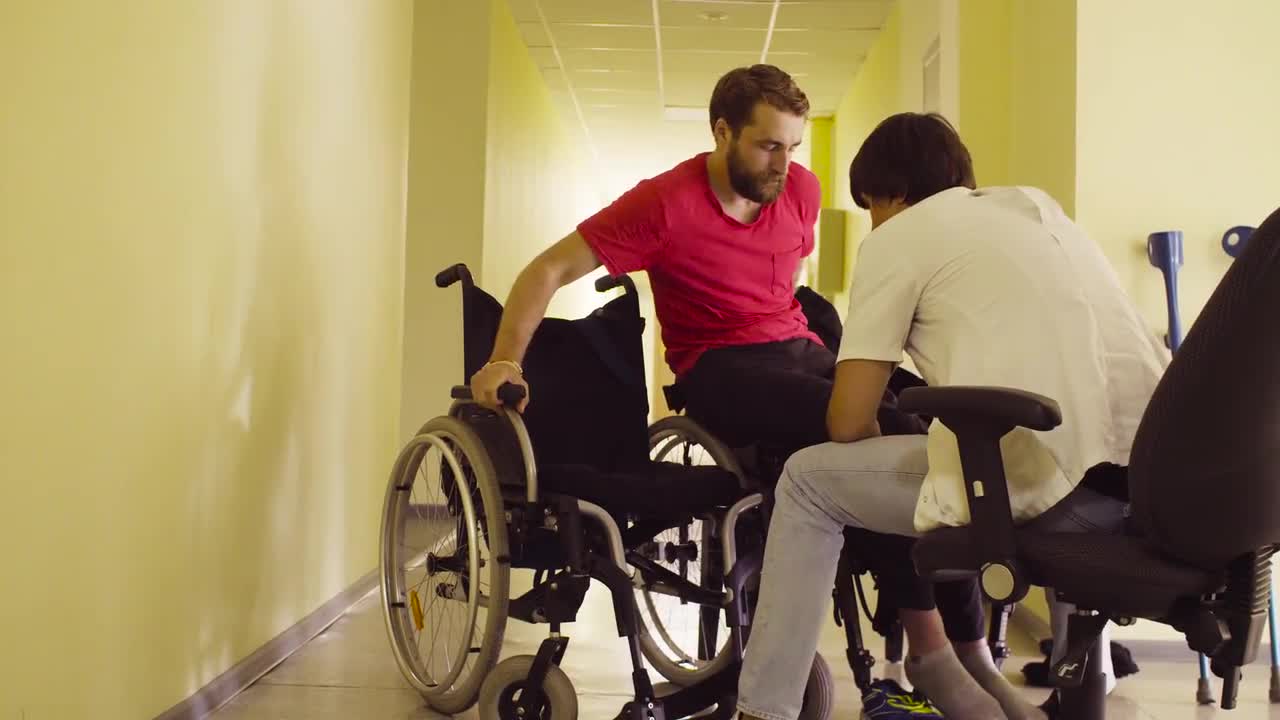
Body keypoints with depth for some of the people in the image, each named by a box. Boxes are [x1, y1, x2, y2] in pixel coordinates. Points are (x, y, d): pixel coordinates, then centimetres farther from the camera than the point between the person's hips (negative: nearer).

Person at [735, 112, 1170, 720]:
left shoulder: (896, 237, 9)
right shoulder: (1037, 204, 28)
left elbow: (848, 424, 6)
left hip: (1048, 479, -8)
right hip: (1156, 470, 8)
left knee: (808, 479, 14)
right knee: (927, 460, 34)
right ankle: (953, 659, 37)